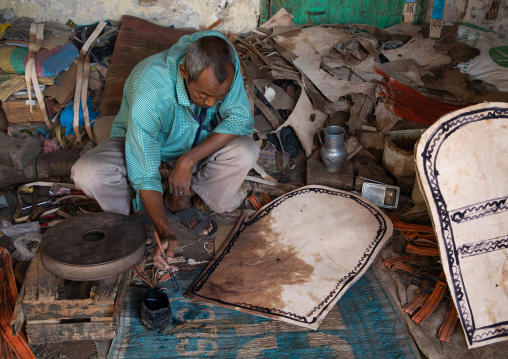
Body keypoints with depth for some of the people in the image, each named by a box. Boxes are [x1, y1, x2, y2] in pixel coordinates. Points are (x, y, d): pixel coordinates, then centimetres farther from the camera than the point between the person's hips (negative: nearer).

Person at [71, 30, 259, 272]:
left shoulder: (225, 62, -27)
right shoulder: (149, 91, -38)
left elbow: (240, 117, -22)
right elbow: (145, 173, -36)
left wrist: (189, 159, -31)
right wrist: (164, 232, -42)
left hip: (197, 144, 3)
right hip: (138, 142, -3)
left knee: (246, 153, -26)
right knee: (86, 173, -32)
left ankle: (181, 200, -2)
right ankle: (136, 215, -1)